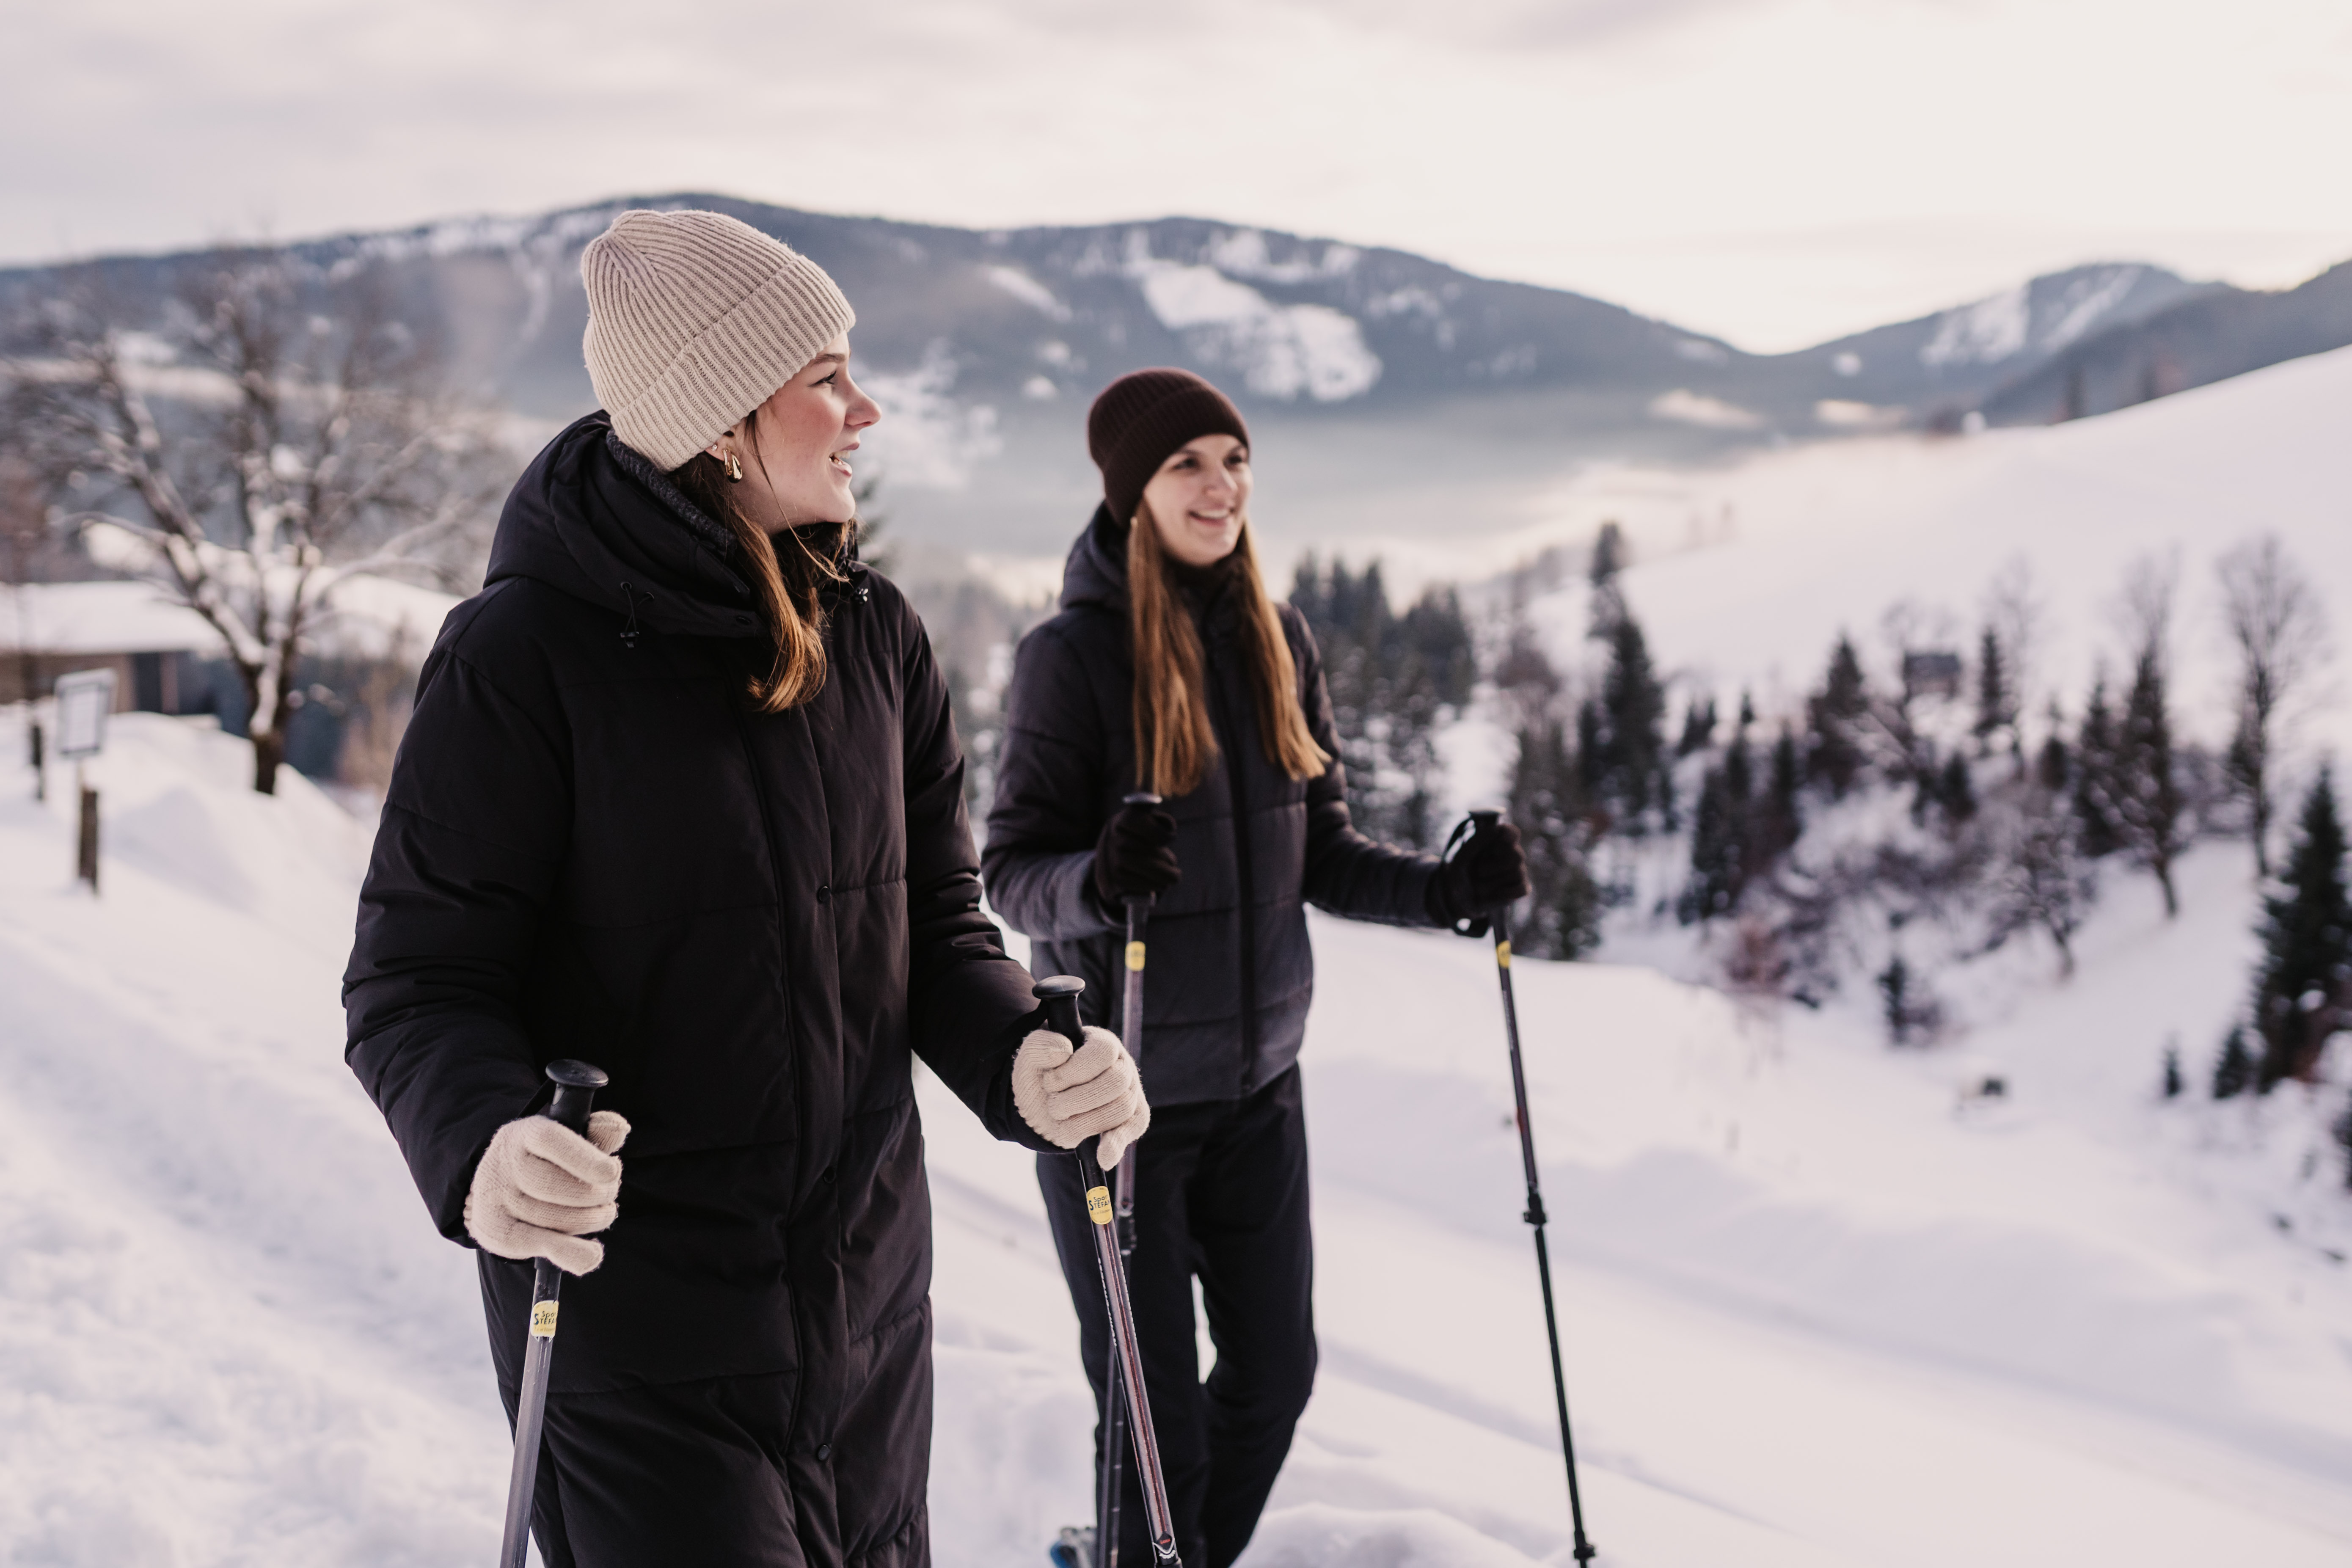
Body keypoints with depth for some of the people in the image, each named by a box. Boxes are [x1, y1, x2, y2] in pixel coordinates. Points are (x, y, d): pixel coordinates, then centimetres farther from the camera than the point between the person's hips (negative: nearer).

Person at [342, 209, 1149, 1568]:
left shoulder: (877, 636, 2)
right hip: (629, 1317, -5)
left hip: (871, 1298, 6)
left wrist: (1018, 1058, -12)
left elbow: (938, 923, 8)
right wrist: (481, 1142, -32)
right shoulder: (524, 654, -15)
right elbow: (418, 979, -12)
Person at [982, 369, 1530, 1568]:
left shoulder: (1278, 639, 4)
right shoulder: (1073, 651, -12)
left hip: (1259, 1076, 6)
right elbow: (1011, 865, -12)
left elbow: (1318, 853, 9)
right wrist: (1096, 882, -33)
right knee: (1154, 1408, 1)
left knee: (1274, 1369, 15)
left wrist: (1445, 888, -6)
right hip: (1120, 1080, -5)